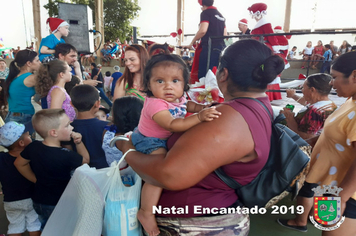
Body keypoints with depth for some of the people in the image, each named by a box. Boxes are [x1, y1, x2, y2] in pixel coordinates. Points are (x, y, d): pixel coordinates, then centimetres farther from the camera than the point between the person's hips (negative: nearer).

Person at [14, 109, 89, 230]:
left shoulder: (33, 147, -14)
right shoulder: (67, 156, -31)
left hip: (39, 201, 6)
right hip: (59, 205, -6)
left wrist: (37, 180, 9)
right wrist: (79, 142, -15)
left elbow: (19, 163, 5)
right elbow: (86, 160, -10)